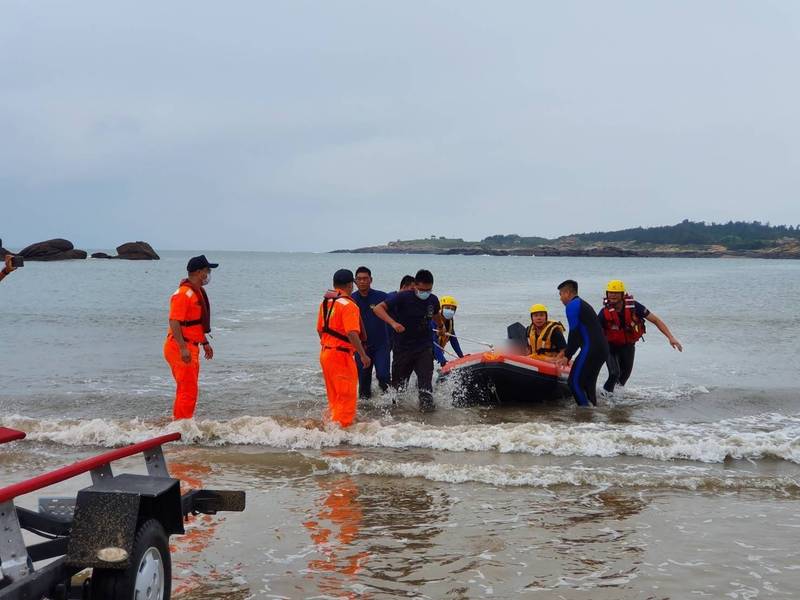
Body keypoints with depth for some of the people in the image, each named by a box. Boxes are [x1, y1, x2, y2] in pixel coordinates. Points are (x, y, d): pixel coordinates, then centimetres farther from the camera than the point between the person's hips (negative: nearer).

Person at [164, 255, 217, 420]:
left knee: (187, 389, 17)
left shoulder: (198, 292, 15)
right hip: (180, 348, -10)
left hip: (190, 347, 10)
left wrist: (205, 343, 25)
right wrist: (183, 348, -28)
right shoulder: (183, 293, -17)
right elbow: (174, 321, -23)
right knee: (188, 390, -9)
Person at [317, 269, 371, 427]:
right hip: (341, 355, -8)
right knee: (347, 396, 0)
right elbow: (352, 334, -24)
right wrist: (363, 355, -19)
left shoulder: (325, 302, 10)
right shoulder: (348, 305, -16)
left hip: (325, 353, 9)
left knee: (334, 395, 20)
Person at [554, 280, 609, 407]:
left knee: (574, 382, -8)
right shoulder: (583, 304, 25)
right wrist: (566, 351, 31)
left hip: (590, 349, -10)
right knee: (588, 384, 15)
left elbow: (574, 333, -10)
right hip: (603, 349, 10)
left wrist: (567, 357, -4)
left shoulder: (572, 305, -4)